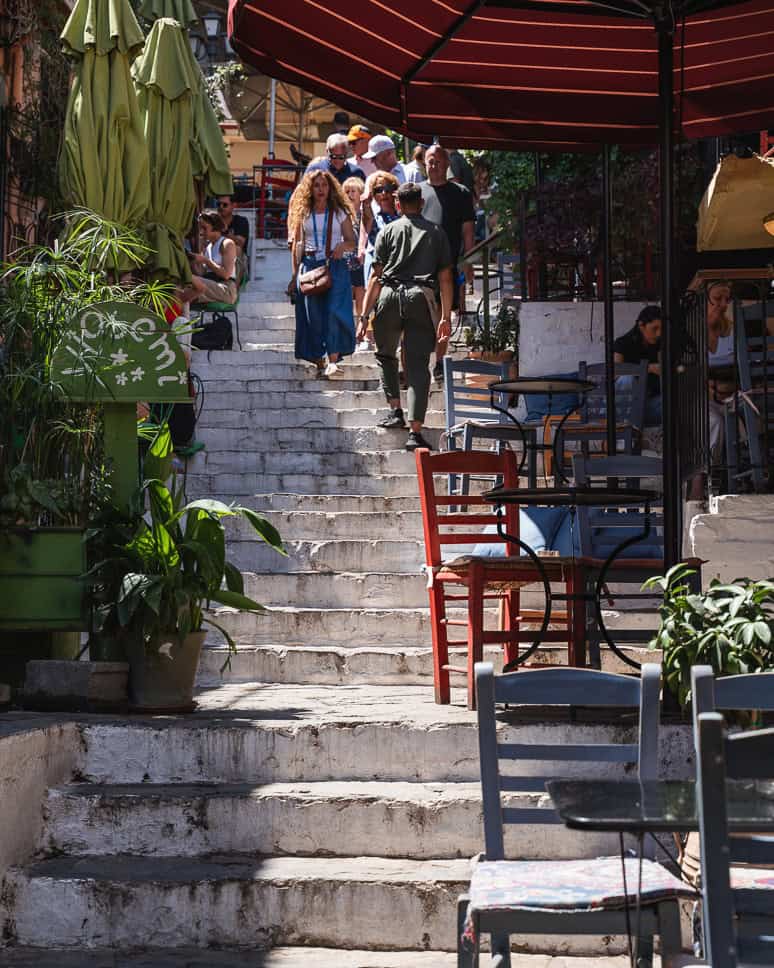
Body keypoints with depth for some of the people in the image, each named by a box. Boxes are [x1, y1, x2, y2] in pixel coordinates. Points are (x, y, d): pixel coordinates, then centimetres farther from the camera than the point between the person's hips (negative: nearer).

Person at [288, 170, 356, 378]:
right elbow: (297, 244, 11)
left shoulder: (340, 212, 8)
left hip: (335, 266, -1)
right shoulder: (303, 213, 11)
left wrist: (343, 246, -15)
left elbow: (352, 242, 8)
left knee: (335, 311, -15)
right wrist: (295, 272, 3)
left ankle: (333, 359, -21)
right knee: (313, 315, -2)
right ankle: (319, 362, 5)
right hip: (310, 265, 2)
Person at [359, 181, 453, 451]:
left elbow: (376, 276, 7)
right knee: (418, 365, -2)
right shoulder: (437, 232, 16)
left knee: (385, 355, 22)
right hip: (421, 297, 0)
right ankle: (415, 431, -8)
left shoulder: (388, 231, 13)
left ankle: (395, 410, 15)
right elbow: (445, 277, 12)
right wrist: (446, 317, 16)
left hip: (390, 295, 0)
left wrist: (364, 314, 8)